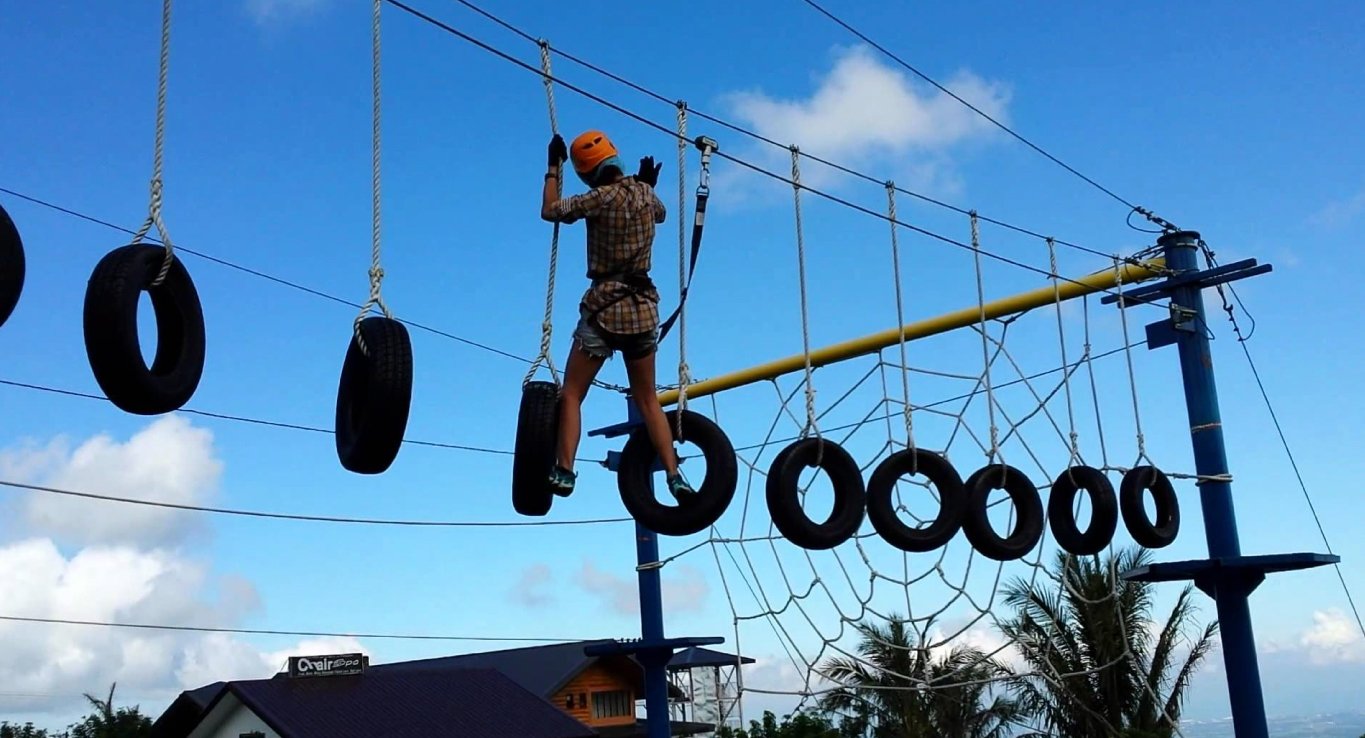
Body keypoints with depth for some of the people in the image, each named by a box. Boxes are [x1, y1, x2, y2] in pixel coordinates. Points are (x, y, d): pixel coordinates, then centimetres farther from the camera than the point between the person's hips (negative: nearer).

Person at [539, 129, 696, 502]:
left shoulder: (602, 197, -11)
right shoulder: (645, 192, 6)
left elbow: (549, 210, -1)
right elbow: (660, 213, 29)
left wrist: (554, 166, 7)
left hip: (604, 306, -5)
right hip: (643, 307, 5)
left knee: (571, 395, 2)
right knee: (648, 400, 12)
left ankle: (564, 471, -8)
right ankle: (675, 476, 5)